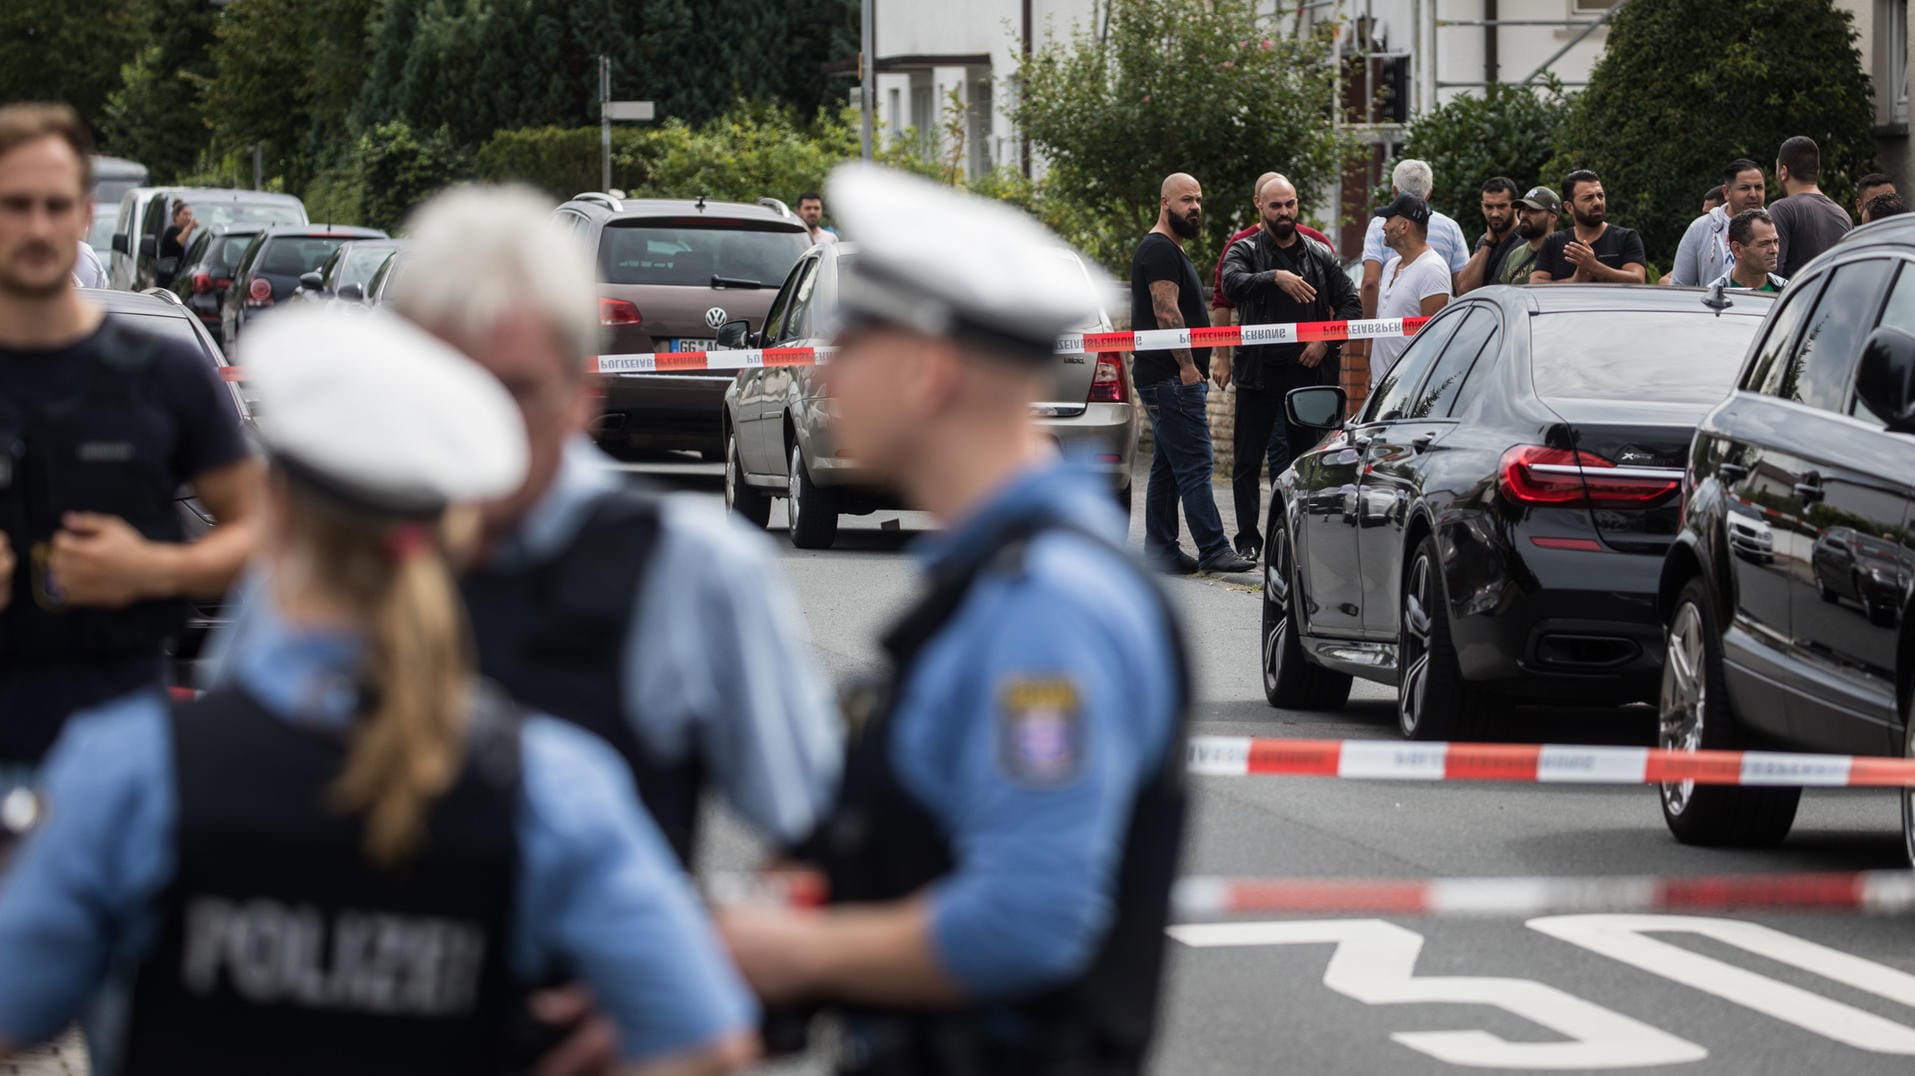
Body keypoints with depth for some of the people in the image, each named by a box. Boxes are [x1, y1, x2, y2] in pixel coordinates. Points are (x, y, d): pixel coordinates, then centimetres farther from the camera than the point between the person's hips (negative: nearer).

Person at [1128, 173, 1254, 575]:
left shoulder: (1171, 251, 22)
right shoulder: (1159, 250, -11)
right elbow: (1166, 312, -19)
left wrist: (1193, 369, 23)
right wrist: (1188, 366, -20)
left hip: (1175, 377, 11)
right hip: (1172, 377, -11)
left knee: (1168, 467, 11)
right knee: (1195, 465, -12)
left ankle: (1160, 552, 12)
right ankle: (1213, 551, -14)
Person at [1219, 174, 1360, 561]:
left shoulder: (1319, 255, 11)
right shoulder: (1245, 250, 2)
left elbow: (1351, 304, 10)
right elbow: (1233, 283, -20)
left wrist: (1325, 342, -4)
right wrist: (1275, 278, -35)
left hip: (1307, 370, 2)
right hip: (1259, 372, -2)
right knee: (1248, 460, 0)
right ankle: (1248, 539, 6)